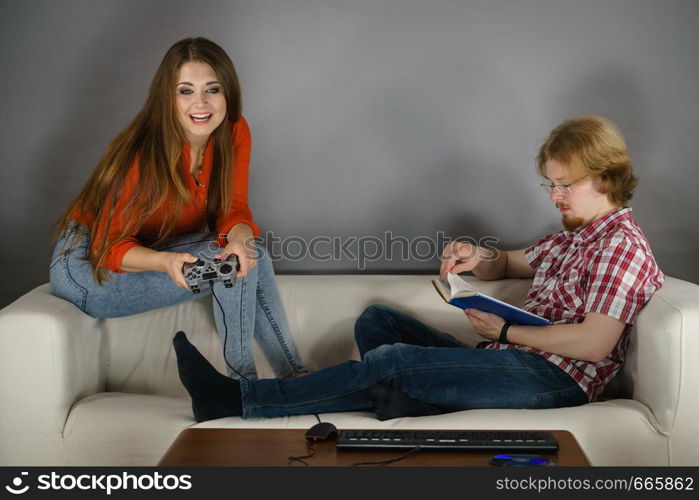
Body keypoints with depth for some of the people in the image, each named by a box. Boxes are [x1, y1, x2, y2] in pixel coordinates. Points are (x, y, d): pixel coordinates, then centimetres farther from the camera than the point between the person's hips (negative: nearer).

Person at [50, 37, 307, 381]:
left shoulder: (234, 133, -12)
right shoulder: (143, 156, -29)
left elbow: (233, 208, -10)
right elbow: (109, 247, -23)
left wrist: (240, 237, -34)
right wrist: (166, 262, -42)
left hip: (160, 249, 6)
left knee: (249, 256, -18)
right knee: (227, 265, -25)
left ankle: (295, 376, -10)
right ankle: (244, 380, -11)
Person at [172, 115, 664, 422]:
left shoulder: (622, 245, -8)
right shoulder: (572, 238, 21)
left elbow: (593, 343, -20)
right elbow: (509, 264, 32)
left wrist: (506, 331, -11)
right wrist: (480, 258, 7)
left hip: (554, 378, -10)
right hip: (505, 362, 10)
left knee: (388, 361, -24)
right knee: (377, 320, 6)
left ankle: (234, 399, -18)